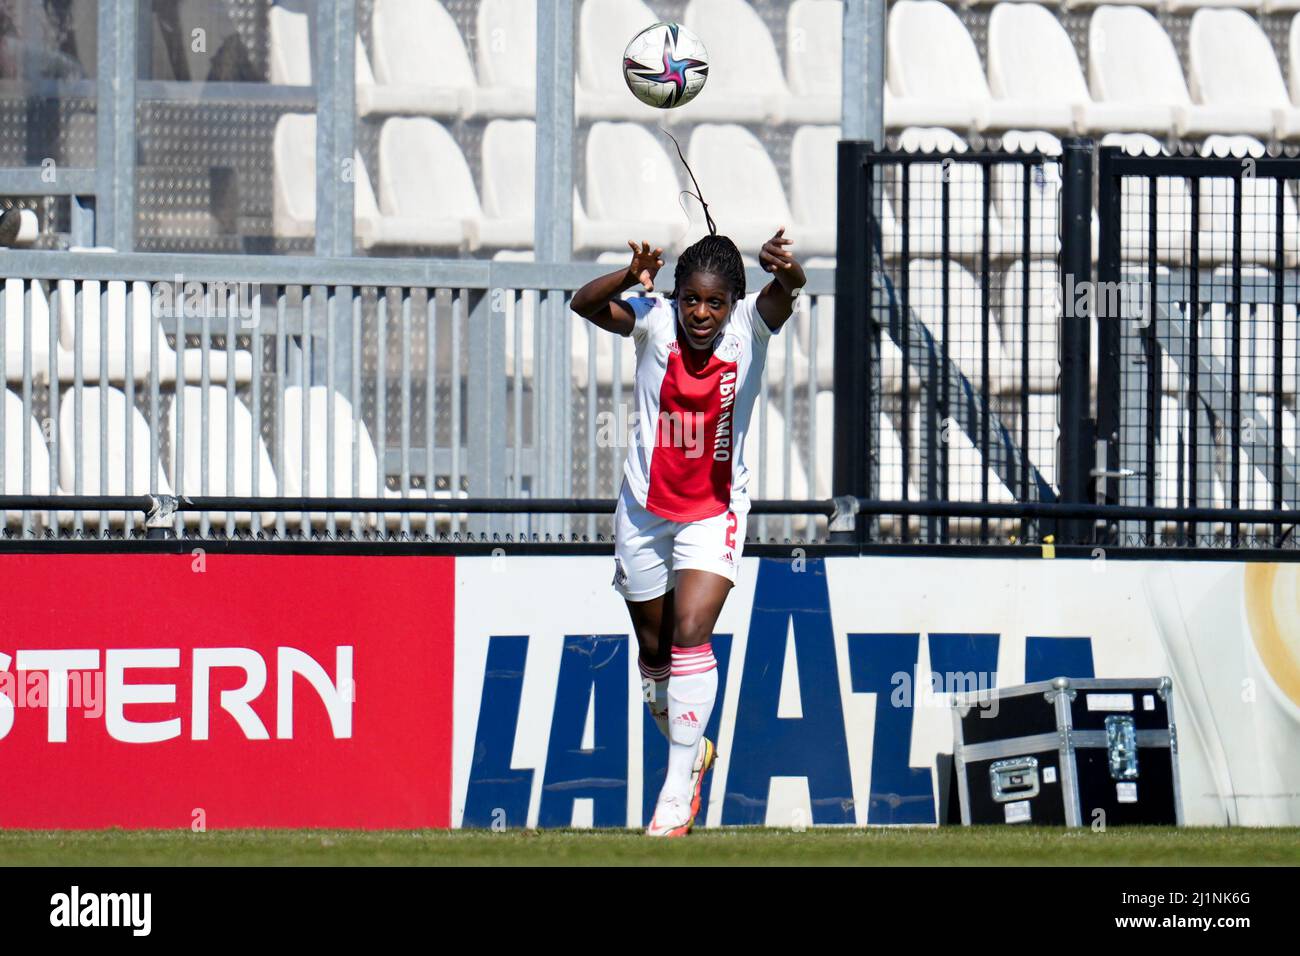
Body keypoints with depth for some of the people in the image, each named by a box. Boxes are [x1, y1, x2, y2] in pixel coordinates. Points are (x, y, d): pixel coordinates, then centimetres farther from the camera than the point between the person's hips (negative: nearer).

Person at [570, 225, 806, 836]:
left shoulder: (751, 324, -13)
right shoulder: (655, 320, -12)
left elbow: (787, 291, -33)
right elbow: (585, 305, -26)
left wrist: (782, 269, -56)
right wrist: (631, 277, -44)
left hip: (714, 511, -2)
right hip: (645, 510, 2)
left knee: (691, 633, -19)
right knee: (655, 650, 14)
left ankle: (677, 795, -17)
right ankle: (691, 751, 41)